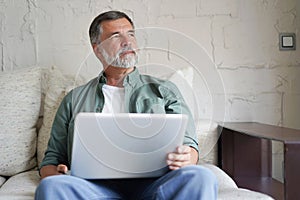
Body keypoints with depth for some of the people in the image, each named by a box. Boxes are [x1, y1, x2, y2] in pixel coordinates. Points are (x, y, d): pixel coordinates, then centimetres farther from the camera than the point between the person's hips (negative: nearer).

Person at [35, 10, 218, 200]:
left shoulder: (164, 90, 21)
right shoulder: (75, 99, 23)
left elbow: (188, 144, 12)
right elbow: (52, 157, 22)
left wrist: (185, 159, -13)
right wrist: (54, 174, -4)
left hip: (152, 182, 1)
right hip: (97, 184, 0)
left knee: (201, 177, -32)